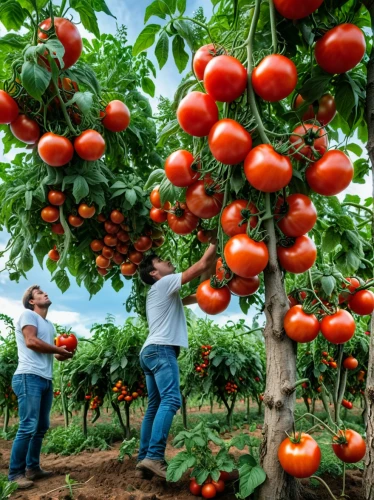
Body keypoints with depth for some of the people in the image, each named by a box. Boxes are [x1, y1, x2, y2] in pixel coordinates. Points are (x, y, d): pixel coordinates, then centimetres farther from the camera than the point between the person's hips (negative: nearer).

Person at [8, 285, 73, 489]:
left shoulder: (49, 325, 22)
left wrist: (65, 353, -3)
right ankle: (15, 474, 2)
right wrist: (59, 350, -7)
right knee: (28, 427, -8)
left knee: (41, 427, 12)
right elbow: (31, 341, -16)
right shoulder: (28, 315, -2)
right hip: (29, 377, -8)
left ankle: (32, 468, 22)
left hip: (46, 380, 8)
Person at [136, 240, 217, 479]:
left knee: (155, 406, 7)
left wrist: (211, 277, 21)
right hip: (161, 349, -10)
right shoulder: (164, 283, 0)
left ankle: (144, 460, 6)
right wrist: (215, 242, 6)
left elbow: (196, 296, 25)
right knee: (170, 400, -19)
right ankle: (154, 457, -26)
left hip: (151, 350, 10)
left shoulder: (165, 292, 28)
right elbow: (201, 266, -5)